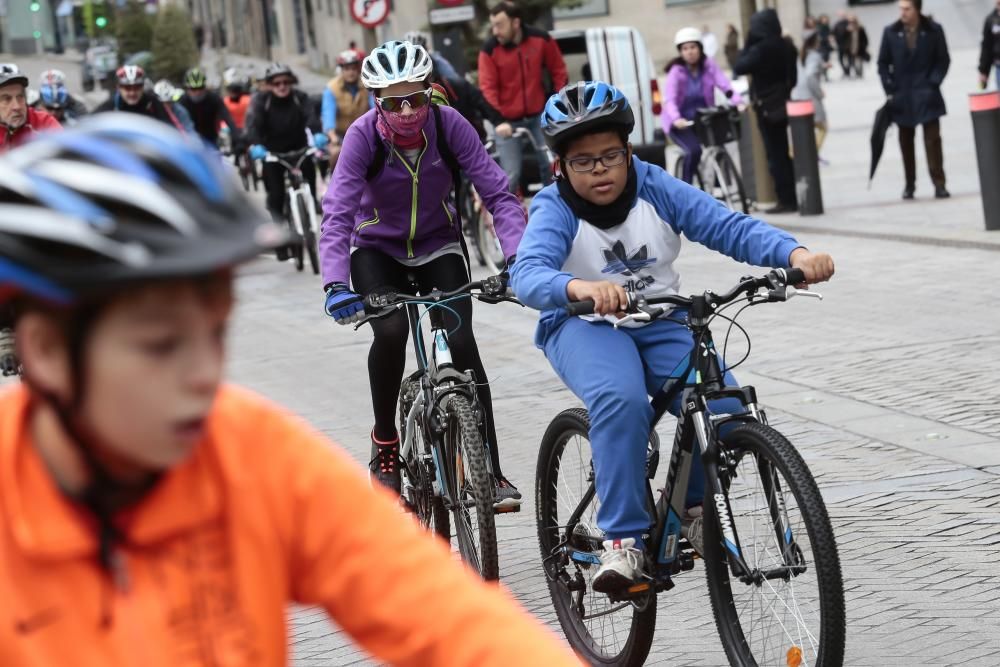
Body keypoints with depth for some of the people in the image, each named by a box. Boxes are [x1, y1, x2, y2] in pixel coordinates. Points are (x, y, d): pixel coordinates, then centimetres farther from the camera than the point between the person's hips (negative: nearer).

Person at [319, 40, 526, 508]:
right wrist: (336, 284, -46)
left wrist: (518, 257, -38)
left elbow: (497, 193, -23)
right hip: (378, 250, -1)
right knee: (391, 331, -28)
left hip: (438, 247, 1)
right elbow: (337, 214, -31)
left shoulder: (448, 124, -22)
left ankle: (491, 472, -9)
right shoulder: (363, 135, -25)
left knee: (461, 341, -18)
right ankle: (385, 444, -4)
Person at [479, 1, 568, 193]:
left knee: (551, 166, 3)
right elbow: (487, 89, -17)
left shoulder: (541, 40, -8)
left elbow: (558, 71, 5)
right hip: (507, 121, -2)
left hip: (539, 116, 2)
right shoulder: (490, 50, -13)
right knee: (511, 175, -7)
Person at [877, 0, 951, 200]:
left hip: (926, 95, -2)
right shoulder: (891, 32, 0)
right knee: (906, 141, 9)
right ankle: (909, 184, 18)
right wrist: (890, 90, -1)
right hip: (902, 96, 2)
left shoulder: (934, 30, -4)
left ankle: (939, 184, -3)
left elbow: (943, 59, 1)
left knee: (932, 139, -5)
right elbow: (883, 63, 5)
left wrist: (933, 83, -9)